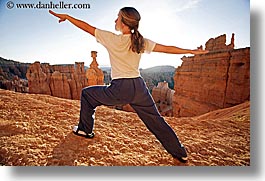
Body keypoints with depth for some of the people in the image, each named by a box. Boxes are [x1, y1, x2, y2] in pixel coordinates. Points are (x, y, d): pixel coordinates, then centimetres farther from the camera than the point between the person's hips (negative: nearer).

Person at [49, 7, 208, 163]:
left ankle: (85, 130, 32)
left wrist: (66, 16, 18)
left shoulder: (113, 39, -6)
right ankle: (181, 153, 28)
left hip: (120, 89, -4)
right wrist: (192, 51, 18)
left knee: (87, 94, 20)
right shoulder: (141, 41, 6)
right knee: (156, 120, 16)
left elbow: (88, 27, 3)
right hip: (139, 87, 5)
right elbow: (167, 48, 9)